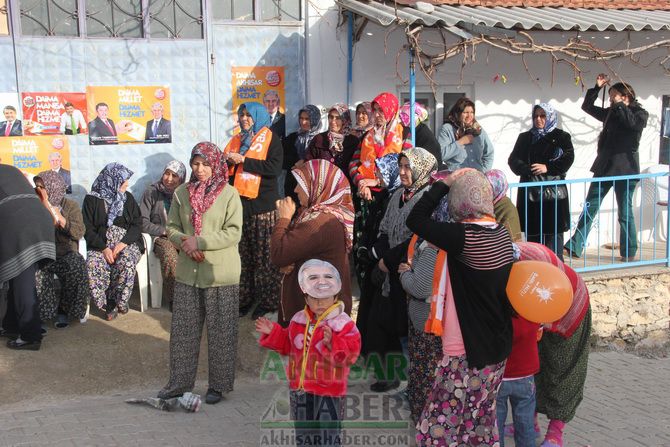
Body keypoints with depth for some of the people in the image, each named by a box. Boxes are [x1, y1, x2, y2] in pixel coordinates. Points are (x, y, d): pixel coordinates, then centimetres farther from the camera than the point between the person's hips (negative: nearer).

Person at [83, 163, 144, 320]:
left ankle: (119, 301, -14)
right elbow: (88, 229, -2)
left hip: (127, 242, 1)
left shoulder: (128, 198, 10)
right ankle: (109, 304, -17)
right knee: (93, 265, -32)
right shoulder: (92, 199, 3)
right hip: (100, 244, -1)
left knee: (126, 262, -32)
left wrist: (123, 243, -13)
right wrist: (103, 248, -17)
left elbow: (137, 224, 3)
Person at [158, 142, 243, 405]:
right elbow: (172, 227, 10)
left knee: (220, 331, 4)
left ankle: (219, 384, 18)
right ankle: (180, 382, 24)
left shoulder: (229, 194, -6)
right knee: (183, 329, 10)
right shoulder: (182, 193, 7)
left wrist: (199, 242, -17)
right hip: (188, 272, 4)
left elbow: (233, 233, -11)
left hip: (221, 274, -4)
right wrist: (186, 245, -10)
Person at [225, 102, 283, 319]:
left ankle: (269, 301, 4)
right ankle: (244, 299, 12)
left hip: (263, 204, -5)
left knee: (265, 255, -4)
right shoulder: (237, 140, 18)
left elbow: (274, 167, -13)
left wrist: (243, 160, -13)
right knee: (242, 254, 4)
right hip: (240, 203, 5)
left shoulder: (270, 139, 2)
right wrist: (226, 160, -4)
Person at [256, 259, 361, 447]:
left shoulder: (342, 324, -13)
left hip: (329, 391, -6)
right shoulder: (298, 320, 5)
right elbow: (287, 344, 18)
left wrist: (332, 343, -39)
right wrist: (272, 333, 4)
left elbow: (349, 353, -23)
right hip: (300, 388, 6)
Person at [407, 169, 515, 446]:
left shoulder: (463, 236, -22)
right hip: (497, 349, 9)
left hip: (467, 352, -8)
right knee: (483, 421, 20)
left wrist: (443, 184, -6)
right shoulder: (501, 233, 3)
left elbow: (415, 219, -17)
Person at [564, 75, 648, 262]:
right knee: (589, 209, 0)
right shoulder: (610, 113, 15)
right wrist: (597, 88, 7)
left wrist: (619, 105, -11)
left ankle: (629, 253, 12)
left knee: (625, 213, 1)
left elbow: (634, 123, -21)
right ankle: (574, 247, -1)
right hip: (604, 167, 5)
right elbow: (587, 106, 18)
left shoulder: (640, 113, 1)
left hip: (625, 169, -5)